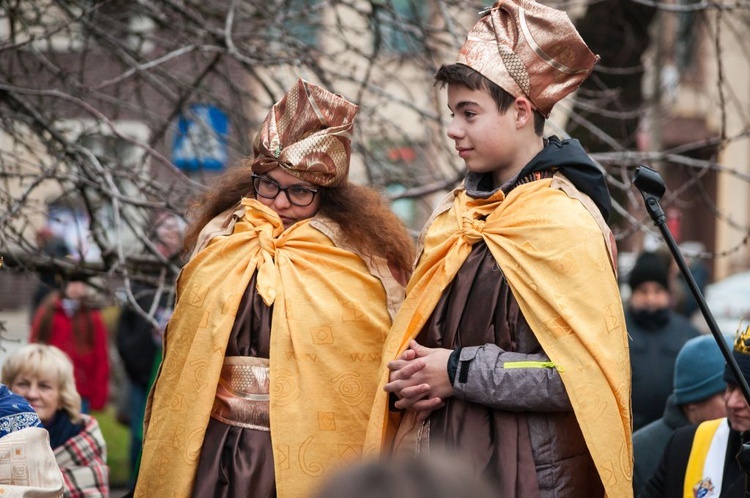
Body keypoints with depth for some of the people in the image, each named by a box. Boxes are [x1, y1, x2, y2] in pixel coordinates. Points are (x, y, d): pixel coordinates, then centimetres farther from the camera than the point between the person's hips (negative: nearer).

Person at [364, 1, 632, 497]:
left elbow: (587, 373, -19)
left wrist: (459, 372, -16)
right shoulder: (455, 214, 9)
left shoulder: (565, 222, -12)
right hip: (441, 454, 6)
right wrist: (414, 379, -5)